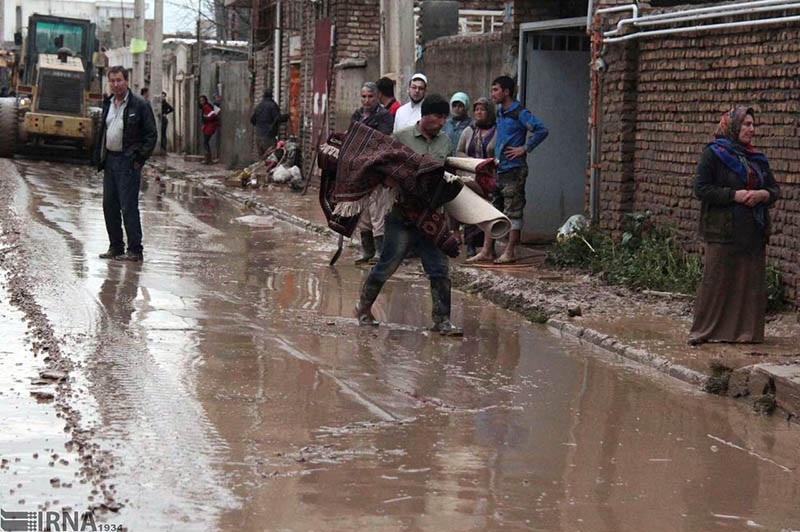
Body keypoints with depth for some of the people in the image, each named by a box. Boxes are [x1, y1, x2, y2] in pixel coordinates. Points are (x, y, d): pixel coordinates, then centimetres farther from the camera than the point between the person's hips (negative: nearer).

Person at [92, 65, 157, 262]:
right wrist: (99, 157, 11)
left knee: (128, 206, -9)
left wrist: (139, 159, -11)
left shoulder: (139, 105, -7)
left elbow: (151, 135, -6)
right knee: (109, 205, 9)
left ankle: (135, 250, -4)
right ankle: (115, 247, 18)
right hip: (109, 160, 7)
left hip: (128, 162, -7)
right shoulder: (108, 104, 13)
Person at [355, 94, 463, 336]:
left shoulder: (445, 141, 10)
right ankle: (364, 306, 25)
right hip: (402, 215, -4)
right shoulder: (401, 138, -5)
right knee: (387, 264, 4)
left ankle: (442, 320, 5)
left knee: (440, 268, -1)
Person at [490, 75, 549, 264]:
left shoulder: (520, 113, -11)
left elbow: (542, 130, -19)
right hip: (499, 169, 9)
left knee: (513, 211, -5)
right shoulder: (500, 113, 15)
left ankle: (510, 252, -4)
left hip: (514, 169, -9)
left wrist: (525, 148, -17)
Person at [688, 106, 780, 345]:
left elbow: (774, 189, 17)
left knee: (751, 280, 4)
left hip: (753, 231, 6)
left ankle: (746, 330, 11)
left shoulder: (757, 158, 16)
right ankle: (705, 331, 2)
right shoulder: (713, 154, -2)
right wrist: (734, 195, -17)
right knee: (716, 280, -4)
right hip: (723, 230, -6)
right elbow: (701, 189, -10)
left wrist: (762, 195, -6)